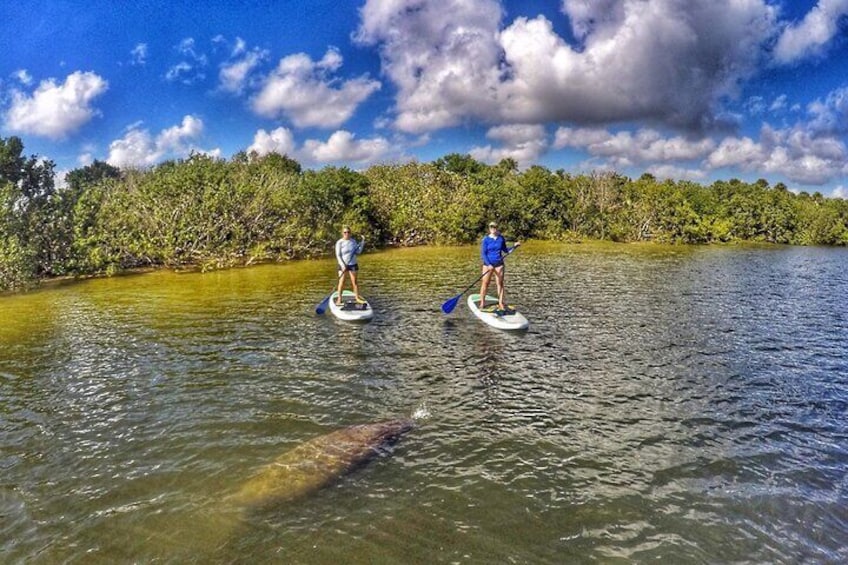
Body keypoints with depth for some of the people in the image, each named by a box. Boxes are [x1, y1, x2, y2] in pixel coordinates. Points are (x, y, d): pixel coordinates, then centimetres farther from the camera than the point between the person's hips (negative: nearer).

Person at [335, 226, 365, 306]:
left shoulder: (353, 241, 3)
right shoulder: (339, 242, -9)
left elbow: (358, 252, 5)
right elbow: (338, 255, -11)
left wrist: (362, 242, -3)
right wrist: (343, 265, -20)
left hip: (353, 264, 3)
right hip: (343, 265, -3)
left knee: (354, 282, 7)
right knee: (341, 282, -5)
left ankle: (357, 298, 16)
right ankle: (339, 299, 5)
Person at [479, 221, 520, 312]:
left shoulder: (501, 238, 3)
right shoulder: (486, 239, -7)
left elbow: (505, 250, 14)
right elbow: (483, 253, -9)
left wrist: (514, 246, 0)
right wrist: (489, 265, -18)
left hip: (499, 264, 3)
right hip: (487, 263, -3)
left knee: (500, 283, 3)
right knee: (485, 283, -1)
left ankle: (501, 303, 9)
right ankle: (482, 303, 10)